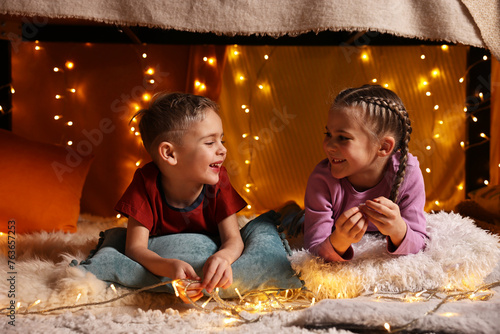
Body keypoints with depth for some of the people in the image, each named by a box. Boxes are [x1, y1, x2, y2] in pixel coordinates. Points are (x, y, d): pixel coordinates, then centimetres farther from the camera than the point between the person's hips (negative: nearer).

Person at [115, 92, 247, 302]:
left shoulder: (218, 181, -20)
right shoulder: (146, 182, -26)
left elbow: (233, 239, -24)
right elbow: (135, 247, -31)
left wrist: (223, 257, -52)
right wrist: (169, 267, -53)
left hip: (212, 252, 1)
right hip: (161, 259, 0)